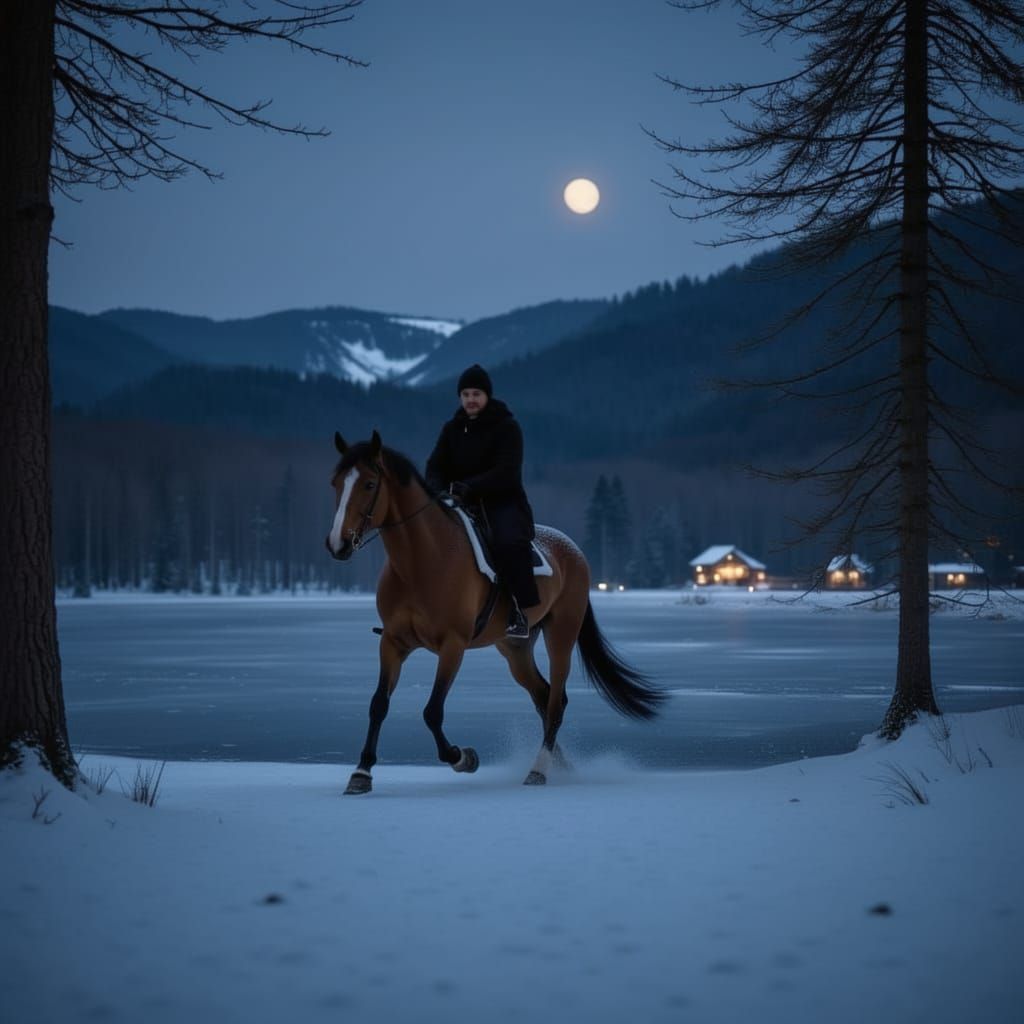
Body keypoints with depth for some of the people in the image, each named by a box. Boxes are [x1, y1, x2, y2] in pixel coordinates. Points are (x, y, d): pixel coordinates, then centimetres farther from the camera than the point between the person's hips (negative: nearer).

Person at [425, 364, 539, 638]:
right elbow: (435, 467, 4)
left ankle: (519, 613, -27)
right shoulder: (452, 429, 9)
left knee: (510, 543, -35)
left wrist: (469, 487, -30)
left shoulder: (507, 427, -6)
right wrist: (441, 490, -20)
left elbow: (506, 472, -17)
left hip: (503, 502, -5)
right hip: (462, 504, 5)